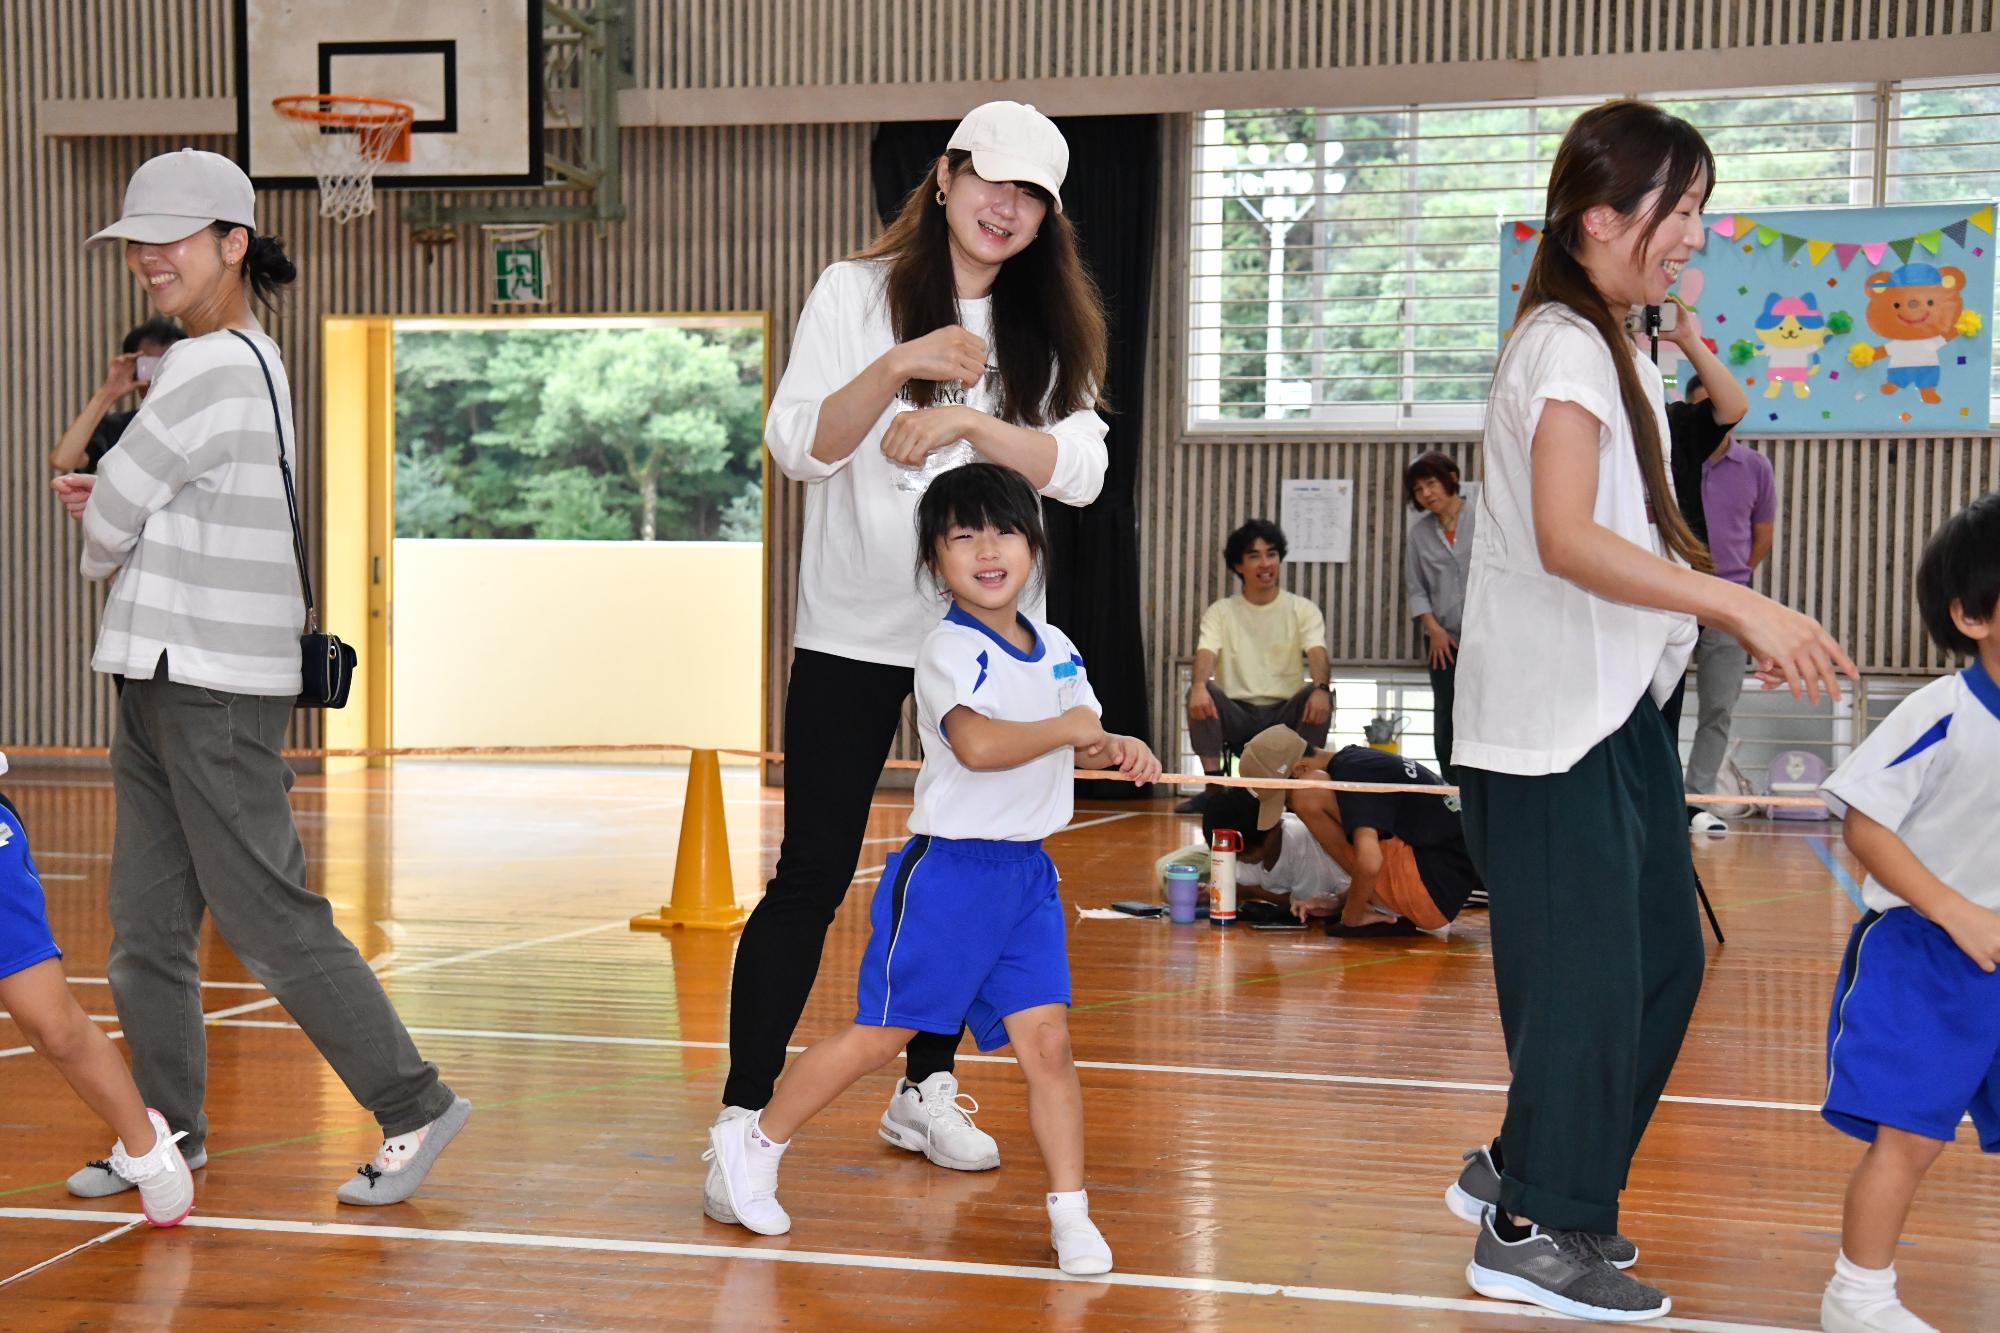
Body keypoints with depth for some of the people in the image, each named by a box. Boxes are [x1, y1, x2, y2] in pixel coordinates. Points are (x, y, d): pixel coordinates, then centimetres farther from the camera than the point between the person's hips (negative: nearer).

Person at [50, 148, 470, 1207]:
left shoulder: (212, 370, -16)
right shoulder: (251, 363, 15)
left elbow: (105, 525, -12)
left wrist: (104, 547, 10)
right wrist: (120, 511, 4)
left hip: (216, 693, -10)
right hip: (165, 684, 10)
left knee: (271, 919, -5)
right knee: (145, 927, 12)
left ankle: (414, 1108, 4)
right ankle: (170, 1131, 21)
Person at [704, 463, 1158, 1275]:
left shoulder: (1055, 649, 9)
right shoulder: (951, 651, -16)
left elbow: (1074, 743, 26)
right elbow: (979, 744, -34)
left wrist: (1115, 750, 5)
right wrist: (1069, 727, -21)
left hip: (1026, 873, 6)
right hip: (948, 870, -6)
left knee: (1046, 1040, -1)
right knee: (881, 1035, 3)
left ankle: (1071, 1215, 8)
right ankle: (753, 1142, 21)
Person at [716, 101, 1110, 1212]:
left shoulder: (1049, 326, 7)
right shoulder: (858, 294, -2)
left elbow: (1082, 467, -7)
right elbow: (798, 447, -12)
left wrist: (969, 420, -23)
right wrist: (897, 368, -27)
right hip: (856, 631, -4)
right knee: (815, 875, -7)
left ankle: (927, 1093, 24)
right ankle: (743, 1120, -3)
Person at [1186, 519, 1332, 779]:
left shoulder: (1303, 610, 4)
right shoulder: (1220, 611, 5)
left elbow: (1317, 655, -13)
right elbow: (1206, 655, -13)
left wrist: (1321, 688, -38)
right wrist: (1200, 686, -39)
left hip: (1285, 714, 0)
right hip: (1236, 713, 0)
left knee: (1320, 697, -30)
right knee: (1199, 694, -30)